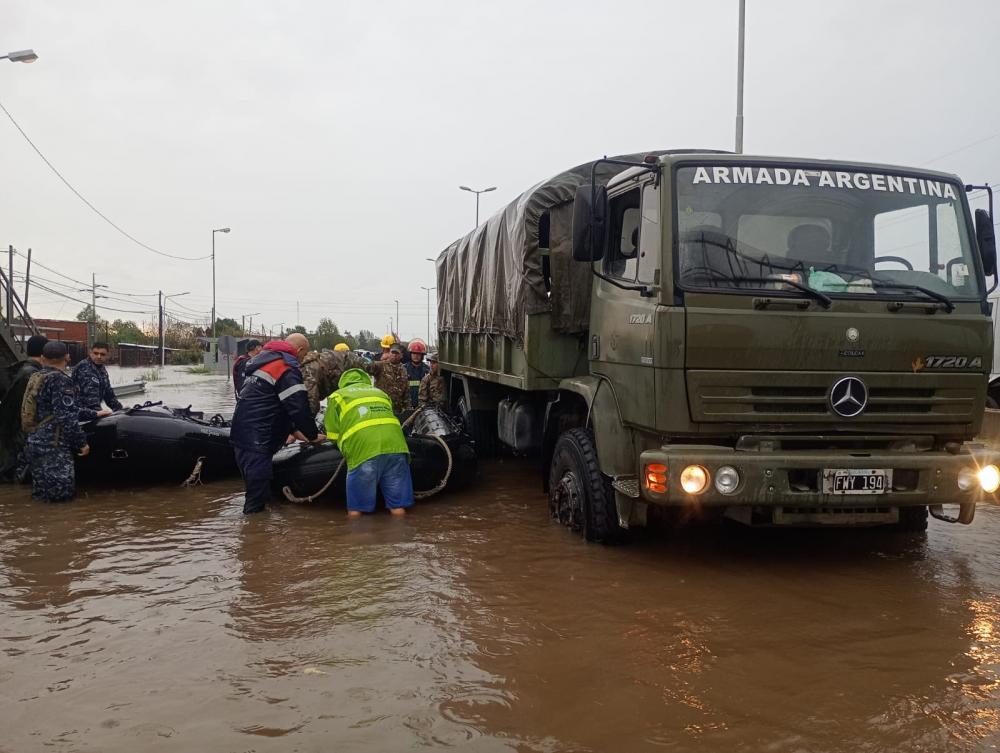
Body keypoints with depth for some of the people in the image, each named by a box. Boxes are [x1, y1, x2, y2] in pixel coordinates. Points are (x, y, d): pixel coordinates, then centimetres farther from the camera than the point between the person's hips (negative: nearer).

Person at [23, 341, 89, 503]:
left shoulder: (35, 378, 11)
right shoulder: (61, 380, -15)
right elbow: (68, 418, -19)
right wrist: (82, 443, -12)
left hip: (34, 440, 9)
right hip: (54, 446, -9)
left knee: (41, 490, 17)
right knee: (63, 492, -5)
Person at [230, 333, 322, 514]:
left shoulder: (264, 360, 20)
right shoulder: (287, 368, -13)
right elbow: (299, 408, -17)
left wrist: (294, 430, 23)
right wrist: (312, 436, -2)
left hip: (242, 435, 10)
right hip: (256, 441, -10)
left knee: (255, 485, 19)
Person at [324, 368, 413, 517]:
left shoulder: (337, 396, 24)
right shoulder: (380, 392, 35)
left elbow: (333, 434, 20)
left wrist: (345, 451, 37)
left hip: (363, 449, -3)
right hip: (395, 445, 3)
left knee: (355, 509, 8)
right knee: (398, 507, 9)